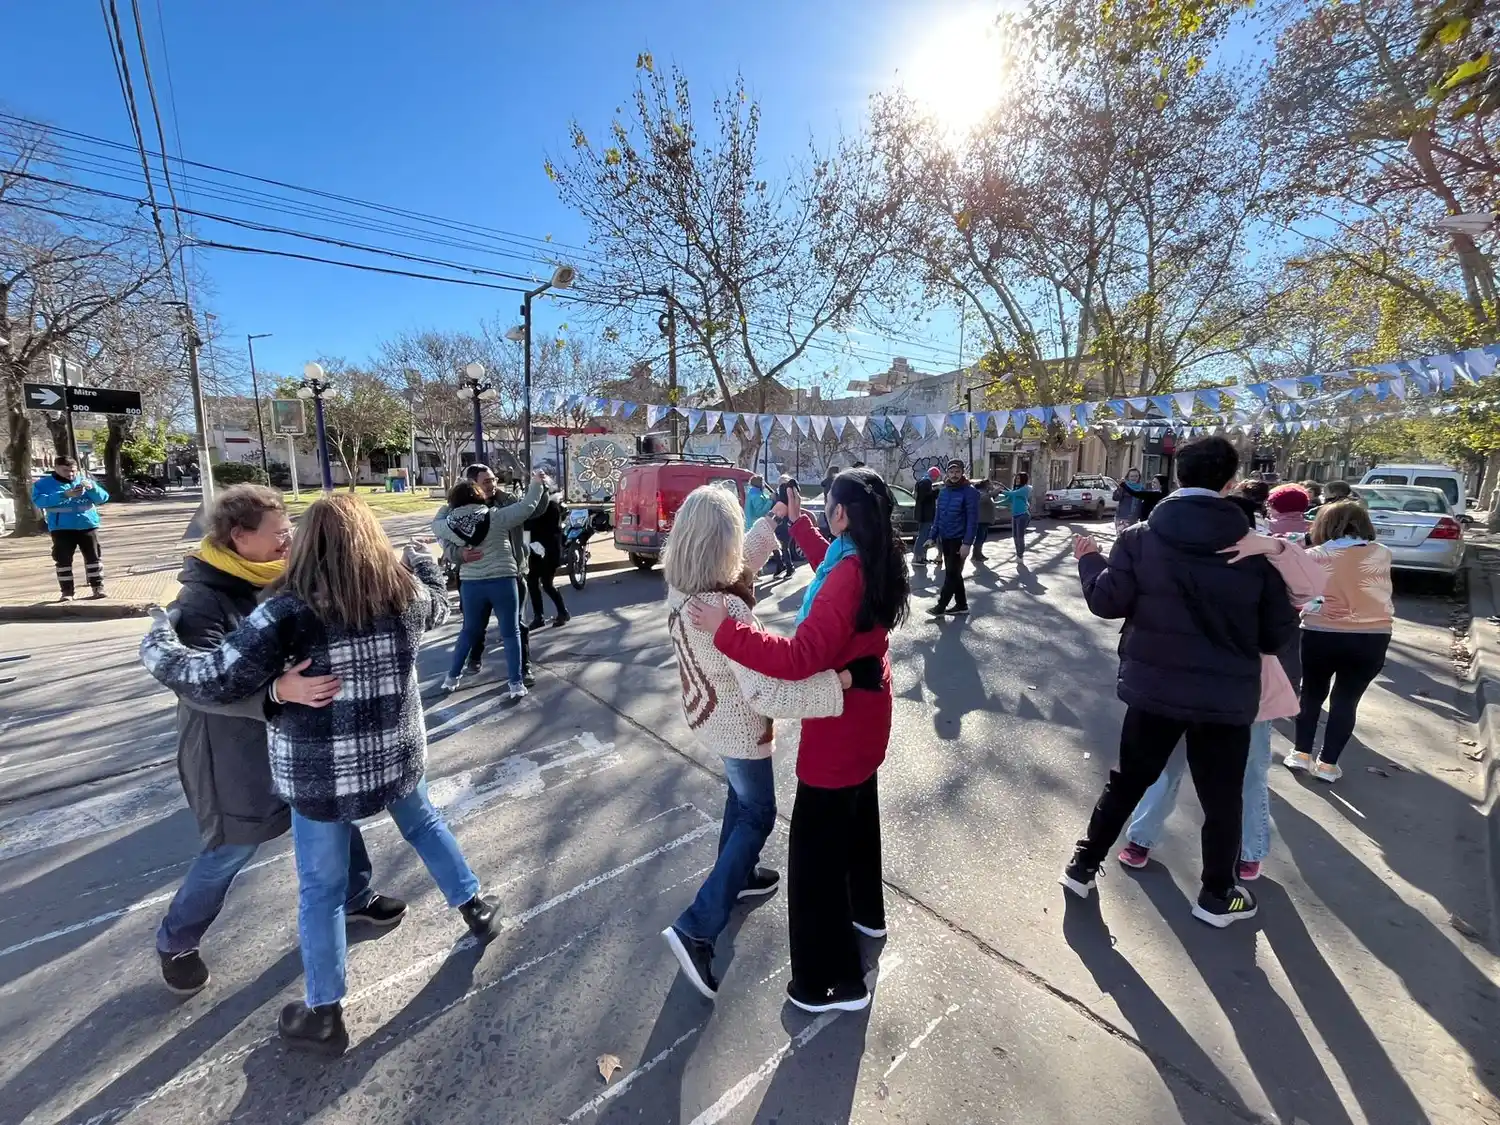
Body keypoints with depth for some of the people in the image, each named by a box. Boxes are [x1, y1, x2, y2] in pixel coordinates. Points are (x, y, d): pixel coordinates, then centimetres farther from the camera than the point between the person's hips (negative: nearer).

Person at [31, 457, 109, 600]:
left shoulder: (85, 480, 10)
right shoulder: (44, 484, 4)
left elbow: (103, 498, 3)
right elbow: (39, 501, -12)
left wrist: (92, 488, -17)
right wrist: (64, 494, -24)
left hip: (87, 525, 1)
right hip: (61, 528, -1)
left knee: (94, 557, 1)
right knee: (63, 560, 0)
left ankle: (98, 588, 7)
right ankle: (67, 591, 4)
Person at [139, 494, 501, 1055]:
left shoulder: (290, 612, -21)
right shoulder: (407, 593, -8)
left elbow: (213, 680, -18)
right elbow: (439, 606, 15)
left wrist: (158, 638, 0)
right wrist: (422, 560, 32)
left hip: (322, 772, -3)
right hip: (397, 752, 4)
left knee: (321, 890, 14)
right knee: (422, 822, 30)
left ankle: (323, 1015, 31)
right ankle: (475, 907, 43)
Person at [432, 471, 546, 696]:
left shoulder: (449, 524, -1)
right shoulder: (496, 517, -10)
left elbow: (435, 523, 23)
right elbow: (528, 506, -5)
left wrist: (448, 505, 29)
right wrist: (537, 483, 8)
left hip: (470, 584, 3)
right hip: (502, 580, -3)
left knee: (468, 632, 22)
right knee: (511, 633, 6)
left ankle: (452, 678, 32)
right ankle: (516, 684, 7)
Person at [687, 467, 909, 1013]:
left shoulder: (848, 576, -31)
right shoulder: (876, 562, -3)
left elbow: (801, 658, -38)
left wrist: (725, 630, -37)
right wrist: (797, 522, 25)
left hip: (837, 730, -10)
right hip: (864, 721, 10)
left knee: (815, 852, 6)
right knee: (857, 819, 29)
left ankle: (836, 980, 23)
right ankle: (866, 914, 52)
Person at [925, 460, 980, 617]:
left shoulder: (969, 492, -12)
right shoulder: (943, 492, 8)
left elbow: (972, 520, -16)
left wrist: (967, 543, -21)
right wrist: (932, 536, 8)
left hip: (959, 540, -7)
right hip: (945, 539, 7)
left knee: (951, 574, -2)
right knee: (954, 574, 13)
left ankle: (941, 606, 4)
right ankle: (961, 604, 24)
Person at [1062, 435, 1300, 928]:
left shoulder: (1140, 538, -10)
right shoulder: (1255, 549, -8)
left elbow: (1107, 601, -8)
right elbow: (1280, 633, -4)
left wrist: (1089, 561, 9)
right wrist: (1243, 638, 19)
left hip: (1153, 687, 1)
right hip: (1226, 696, -1)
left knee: (1126, 780, 18)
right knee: (1222, 799, 18)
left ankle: (1084, 864, 26)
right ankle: (1217, 895, 34)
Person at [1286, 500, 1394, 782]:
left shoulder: (1315, 556, -5)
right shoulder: (1382, 553, 2)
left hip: (1321, 635, -1)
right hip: (1372, 638, 1)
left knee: (1312, 694, 16)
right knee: (1346, 700, 10)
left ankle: (1301, 754, 21)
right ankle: (1327, 763, 15)